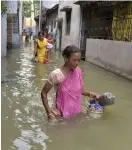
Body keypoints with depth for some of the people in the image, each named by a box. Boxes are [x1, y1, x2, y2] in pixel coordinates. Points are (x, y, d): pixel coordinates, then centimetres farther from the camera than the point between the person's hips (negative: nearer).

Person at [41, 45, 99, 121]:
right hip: (62, 114, -4)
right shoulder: (56, 75, -20)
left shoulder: (78, 72, -5)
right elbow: (44, 93, -10)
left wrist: (90, 94, -4)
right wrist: (49, 113, -15)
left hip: (77, 112, 5)